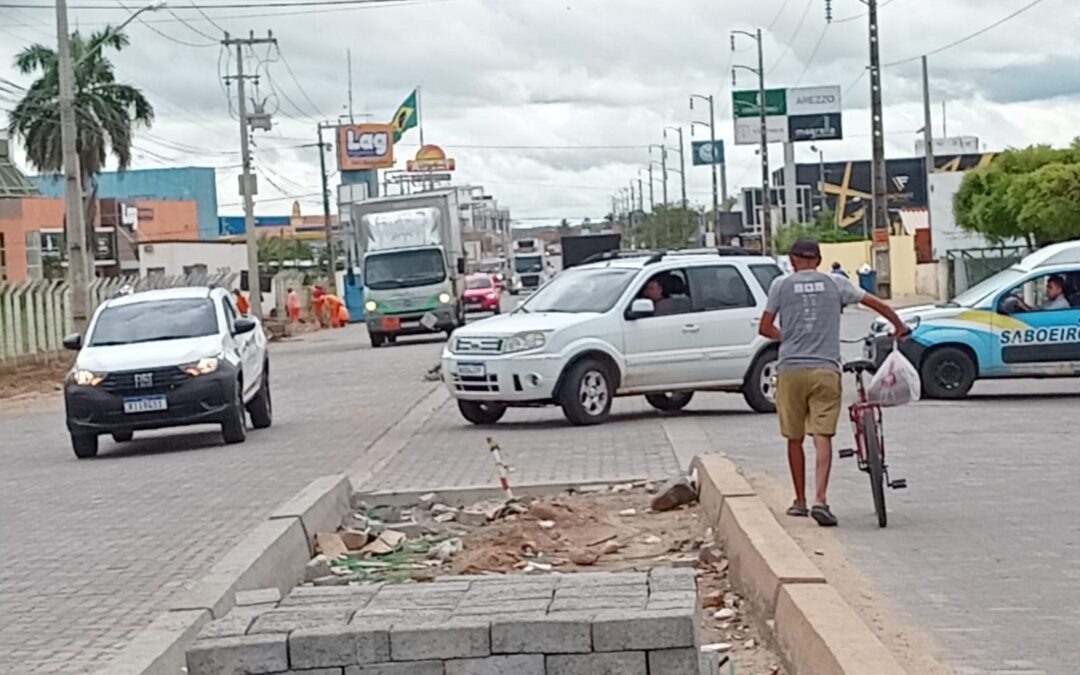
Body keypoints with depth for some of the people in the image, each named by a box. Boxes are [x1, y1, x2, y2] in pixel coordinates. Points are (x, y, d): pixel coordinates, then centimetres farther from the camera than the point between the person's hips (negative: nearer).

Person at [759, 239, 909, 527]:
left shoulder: (781, 285, 5)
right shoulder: (835, 284, 8)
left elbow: (765, 328, 7)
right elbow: (876, 303, 14)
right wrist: (899, 326, 30)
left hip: (791, 370, 0)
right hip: (825, 370, 0)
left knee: (794, 439, 12)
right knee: (822, 437, -3)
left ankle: (800, 501, 21)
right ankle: (820, 499, -18)